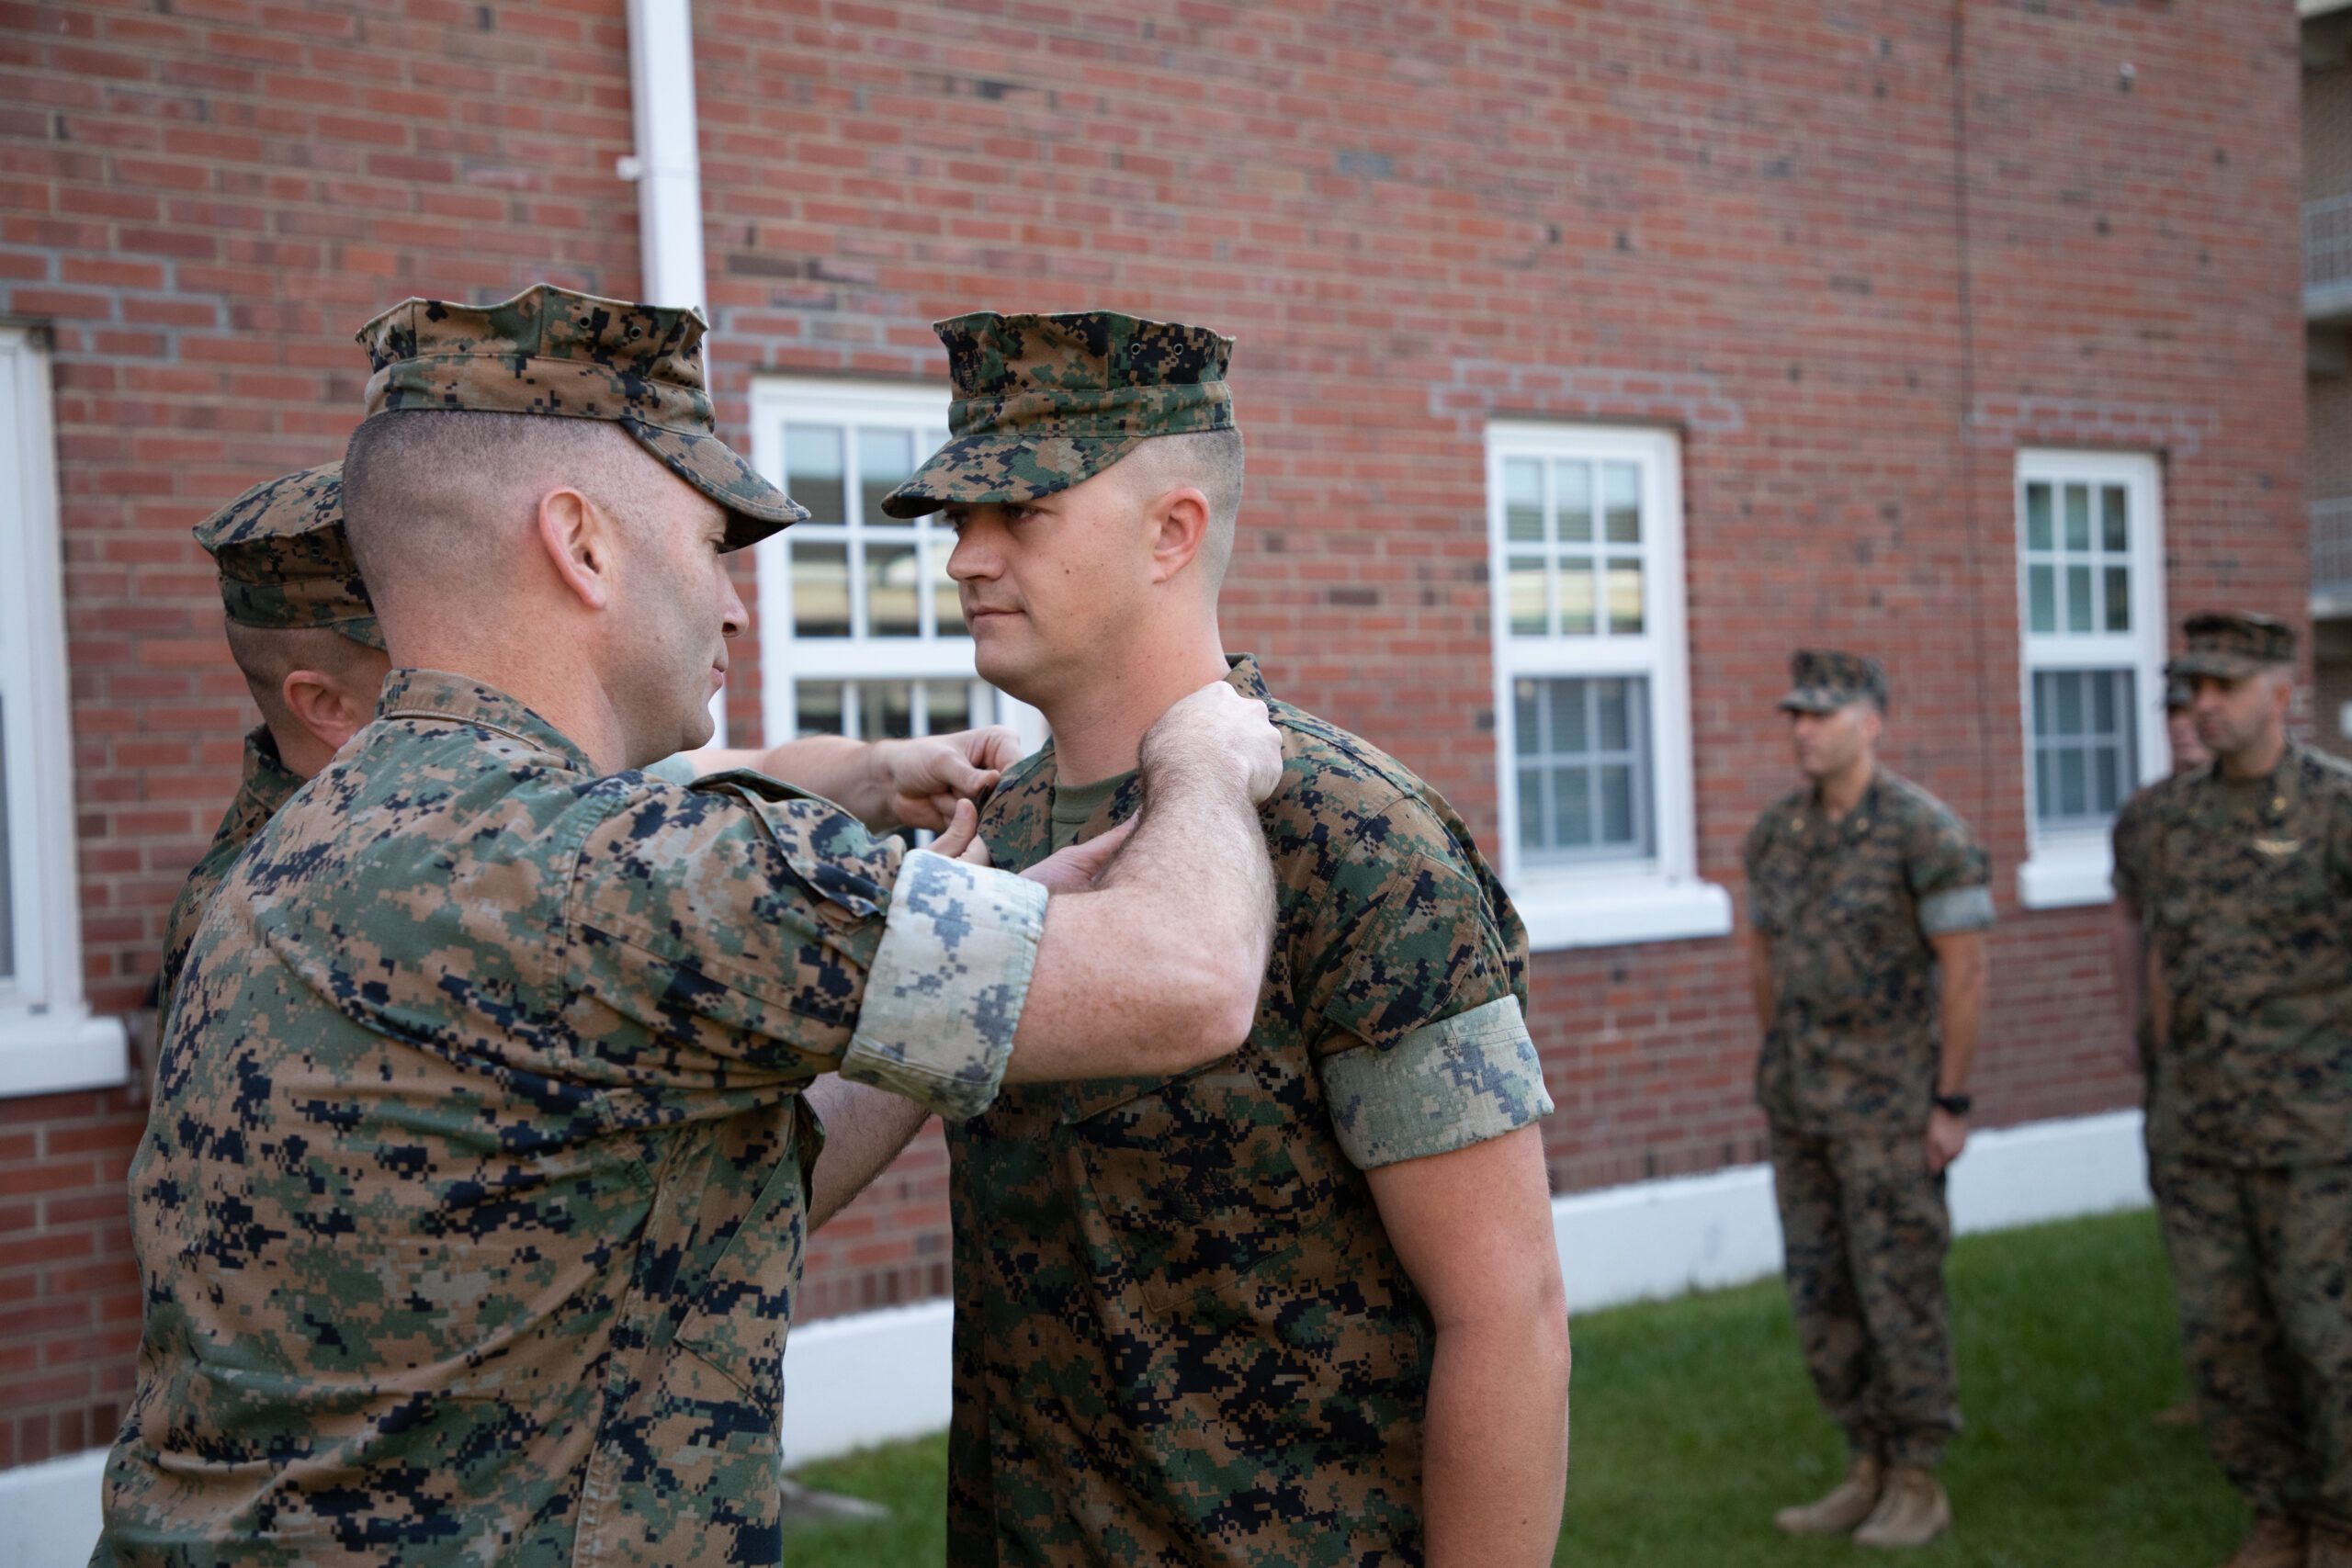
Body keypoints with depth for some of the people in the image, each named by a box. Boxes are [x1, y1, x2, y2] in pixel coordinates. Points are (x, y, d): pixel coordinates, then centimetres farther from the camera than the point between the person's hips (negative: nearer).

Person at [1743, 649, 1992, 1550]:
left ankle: (1919, 1487, 12)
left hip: (1890, 1097, -7)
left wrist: (1951, 1102, -14)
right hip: (1800, 1099, 7)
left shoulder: (1924, 831, -14)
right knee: (1821, 1294, 9)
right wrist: (1782, 1069, 15)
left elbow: (1965, 970, -14)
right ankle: (1867, 1472, 21)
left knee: (1899, 1288, -1)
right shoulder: (1777, 833, 5)